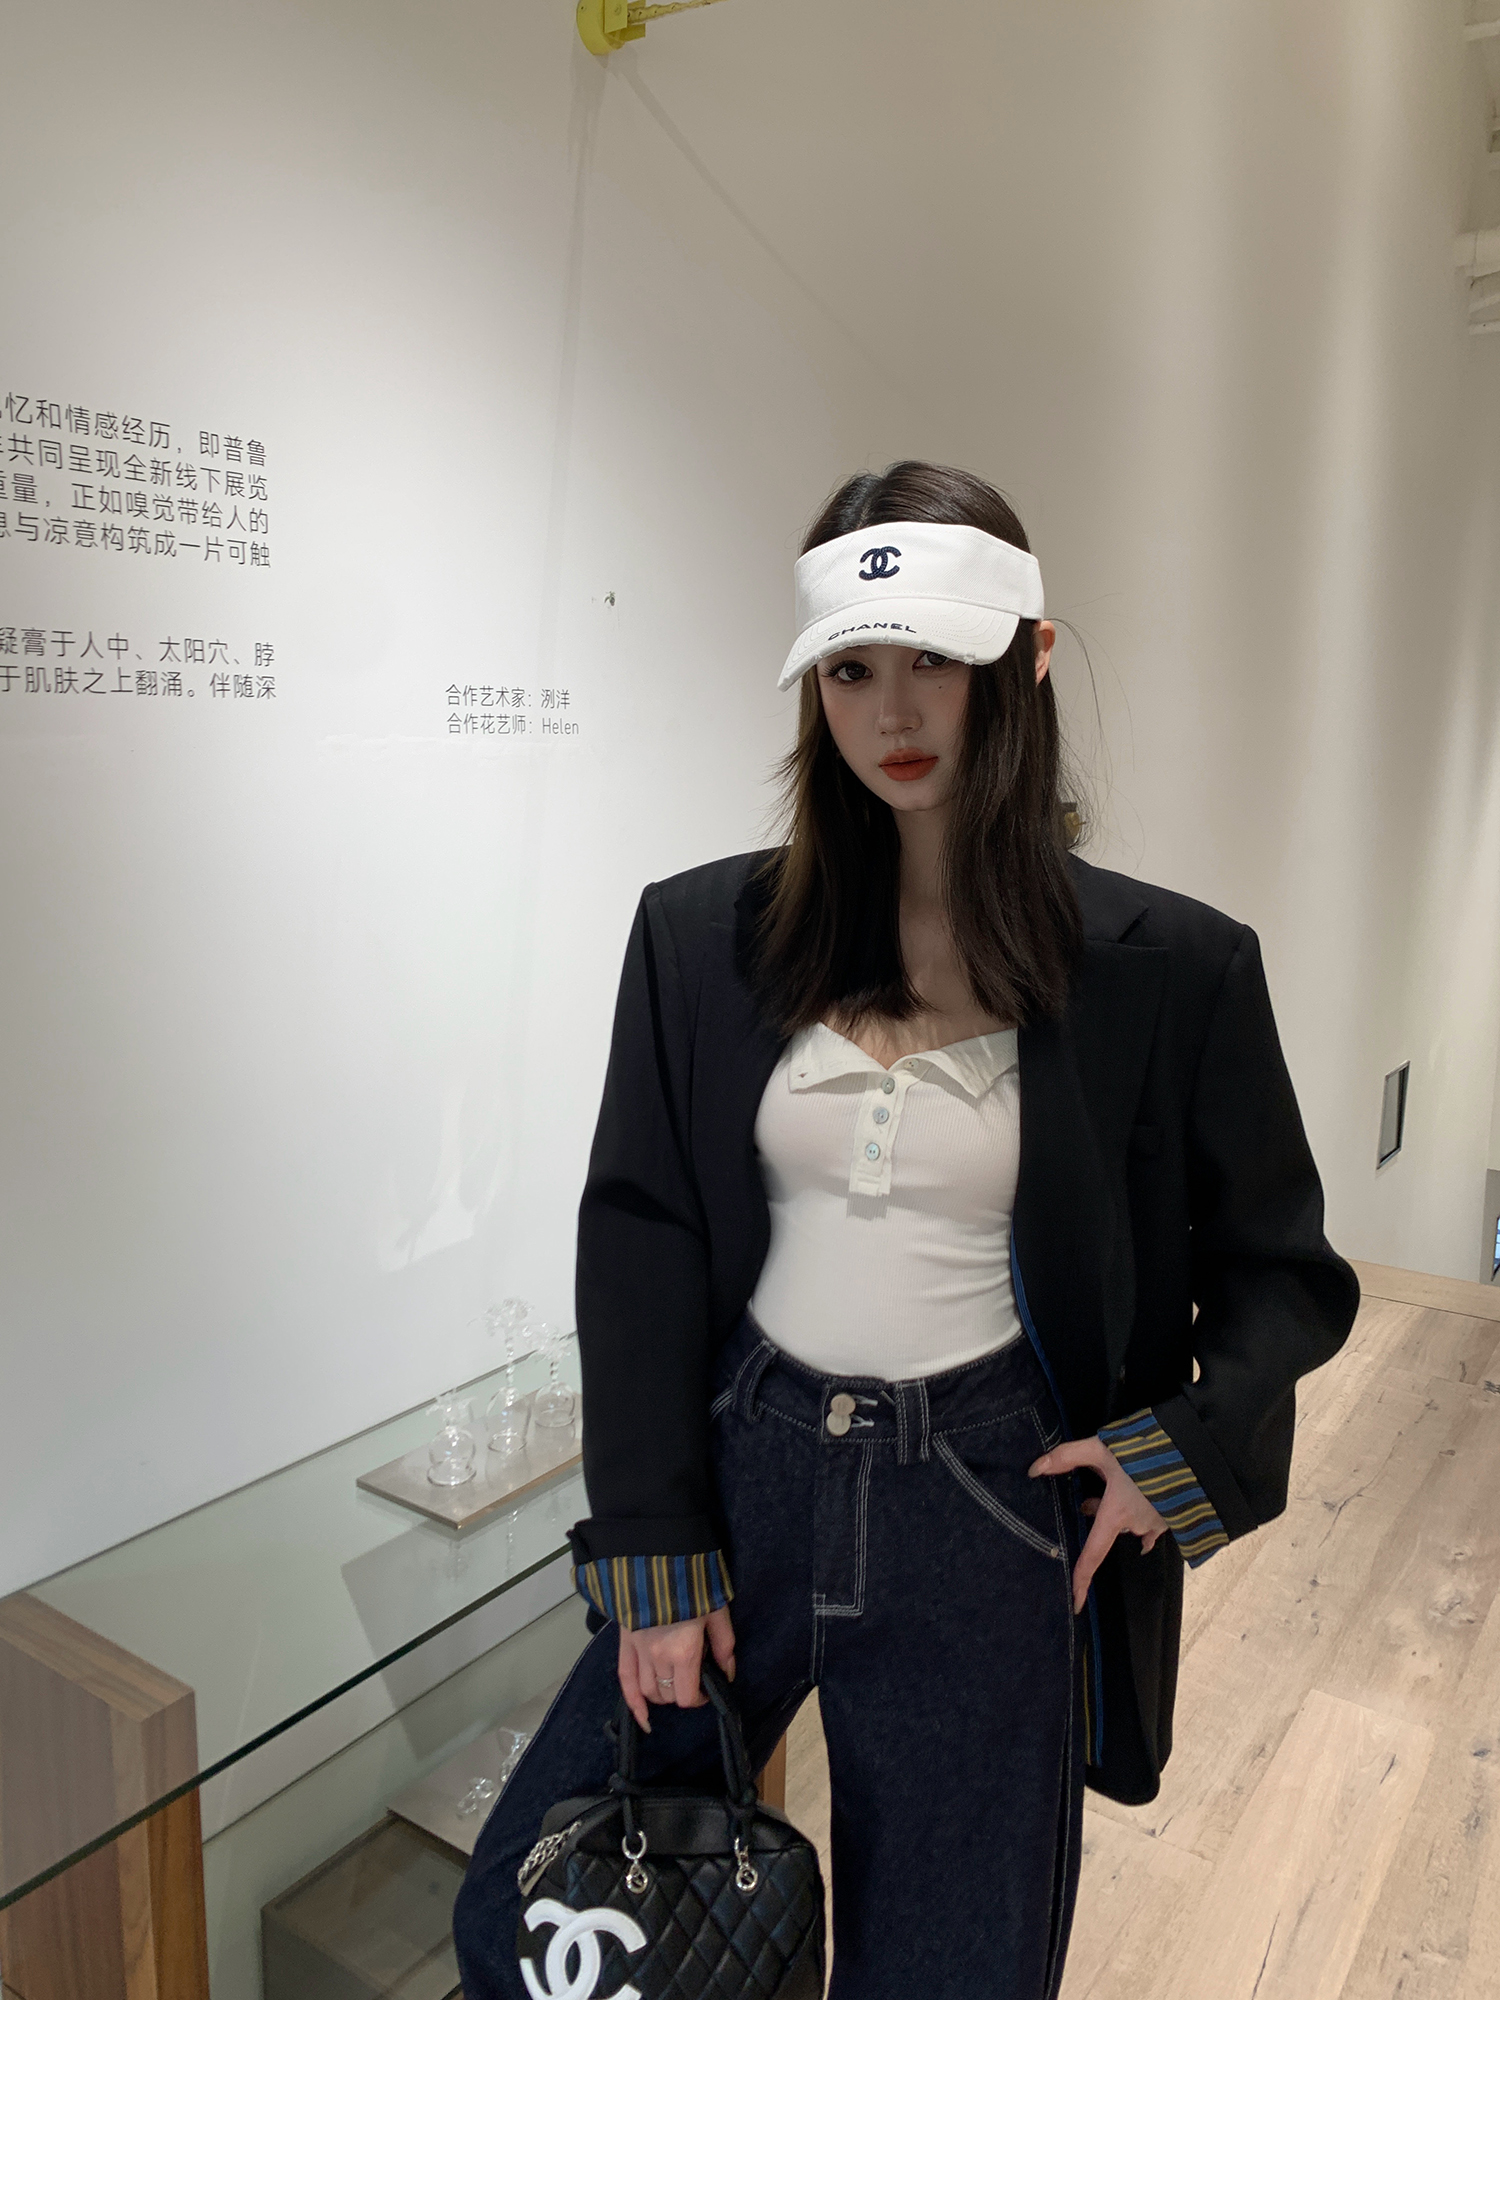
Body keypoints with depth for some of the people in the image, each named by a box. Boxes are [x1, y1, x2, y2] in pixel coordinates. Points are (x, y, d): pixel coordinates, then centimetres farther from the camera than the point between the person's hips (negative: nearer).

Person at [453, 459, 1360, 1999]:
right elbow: (638, 1240, 0)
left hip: (988, 1520, -1)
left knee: (946, 1972, 16)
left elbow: (1284, 1270, 5)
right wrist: (653, 1548, -3)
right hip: (744, 1469, 2)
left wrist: (1192, 1447, -12)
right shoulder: (705, 936, -2)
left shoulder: (1170, 971, -6)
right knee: (523, 1920, 14)